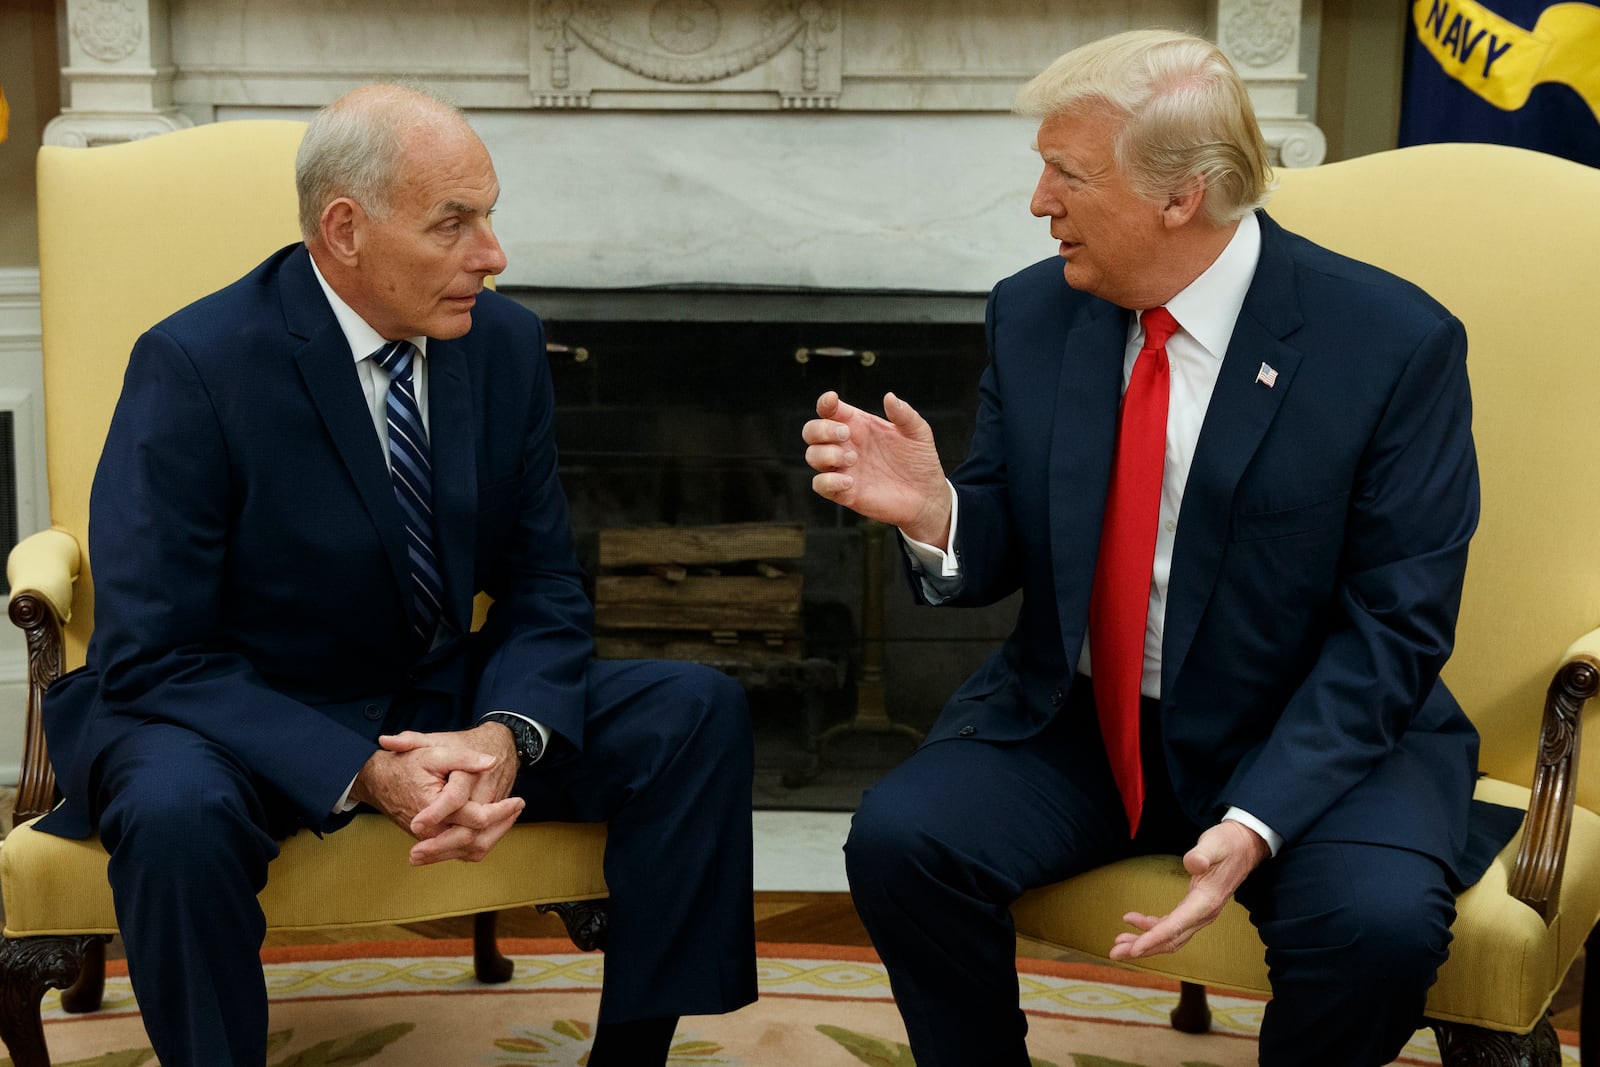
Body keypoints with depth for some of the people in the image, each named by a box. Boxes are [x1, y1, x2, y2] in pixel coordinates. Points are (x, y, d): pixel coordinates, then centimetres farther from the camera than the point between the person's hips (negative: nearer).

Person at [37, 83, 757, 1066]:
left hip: (447, 700, 5)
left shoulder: (506, 342, -4)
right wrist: (368, 774, -30)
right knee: (178, 811, -38)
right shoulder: (193, 366, -18)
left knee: (699, 712, -13)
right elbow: (152, 657, -20)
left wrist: (505, 734, -21)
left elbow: (545, 586, 1)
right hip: (249, 718, -4)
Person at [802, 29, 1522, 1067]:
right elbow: (998, 553, 5)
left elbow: (1395, 624, -13)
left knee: (1378, 921, -31)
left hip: (1309, 735, -3)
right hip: (1072, 722, 3)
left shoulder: (1395, 342, -13)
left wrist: (1257, 821, -25)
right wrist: (932, 510, -20)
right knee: (899, 836, -22)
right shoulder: (1033, 313, -1)